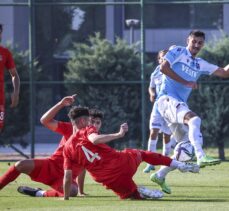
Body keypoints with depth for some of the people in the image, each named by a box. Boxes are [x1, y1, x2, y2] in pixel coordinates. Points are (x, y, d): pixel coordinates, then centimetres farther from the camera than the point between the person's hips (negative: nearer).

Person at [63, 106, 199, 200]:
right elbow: (95, 139, -25)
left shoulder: (68, 148, 9)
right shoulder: (87, 130, 1)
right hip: (122, 163, -2)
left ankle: (139, 193, -6)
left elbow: (67, 177, 6)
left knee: (133, 194, 31)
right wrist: (119, 134, -25)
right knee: (141, 153, 31)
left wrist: (66, 198, 14)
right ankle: (181, 165, 27)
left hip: (112, 181, 2)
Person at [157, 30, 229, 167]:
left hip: (180, 103, 9)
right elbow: (164, 67, -12)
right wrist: (186, 82, -13)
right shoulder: (178, 52, 2)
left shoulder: (201, 65, 20)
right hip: (167, 99, -9)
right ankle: (201, 157, -47)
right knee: (194, 119, -32)